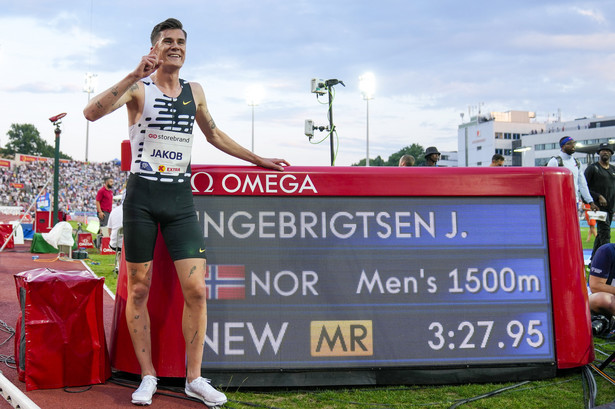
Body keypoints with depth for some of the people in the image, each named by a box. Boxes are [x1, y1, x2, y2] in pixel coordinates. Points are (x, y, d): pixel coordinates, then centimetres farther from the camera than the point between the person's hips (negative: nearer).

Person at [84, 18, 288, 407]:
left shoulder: (194, 91, 13)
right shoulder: (139, 88, -2)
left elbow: (215, 134, 28)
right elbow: (92, 112, -19)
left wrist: (259, 160, 28)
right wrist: (135, 75, -26)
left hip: (181, 198, 3)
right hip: (143, 196, -3)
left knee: (196, 289, -5)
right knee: (139, 289, 3)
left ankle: (194, 377, 6)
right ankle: (148, 376, 14)